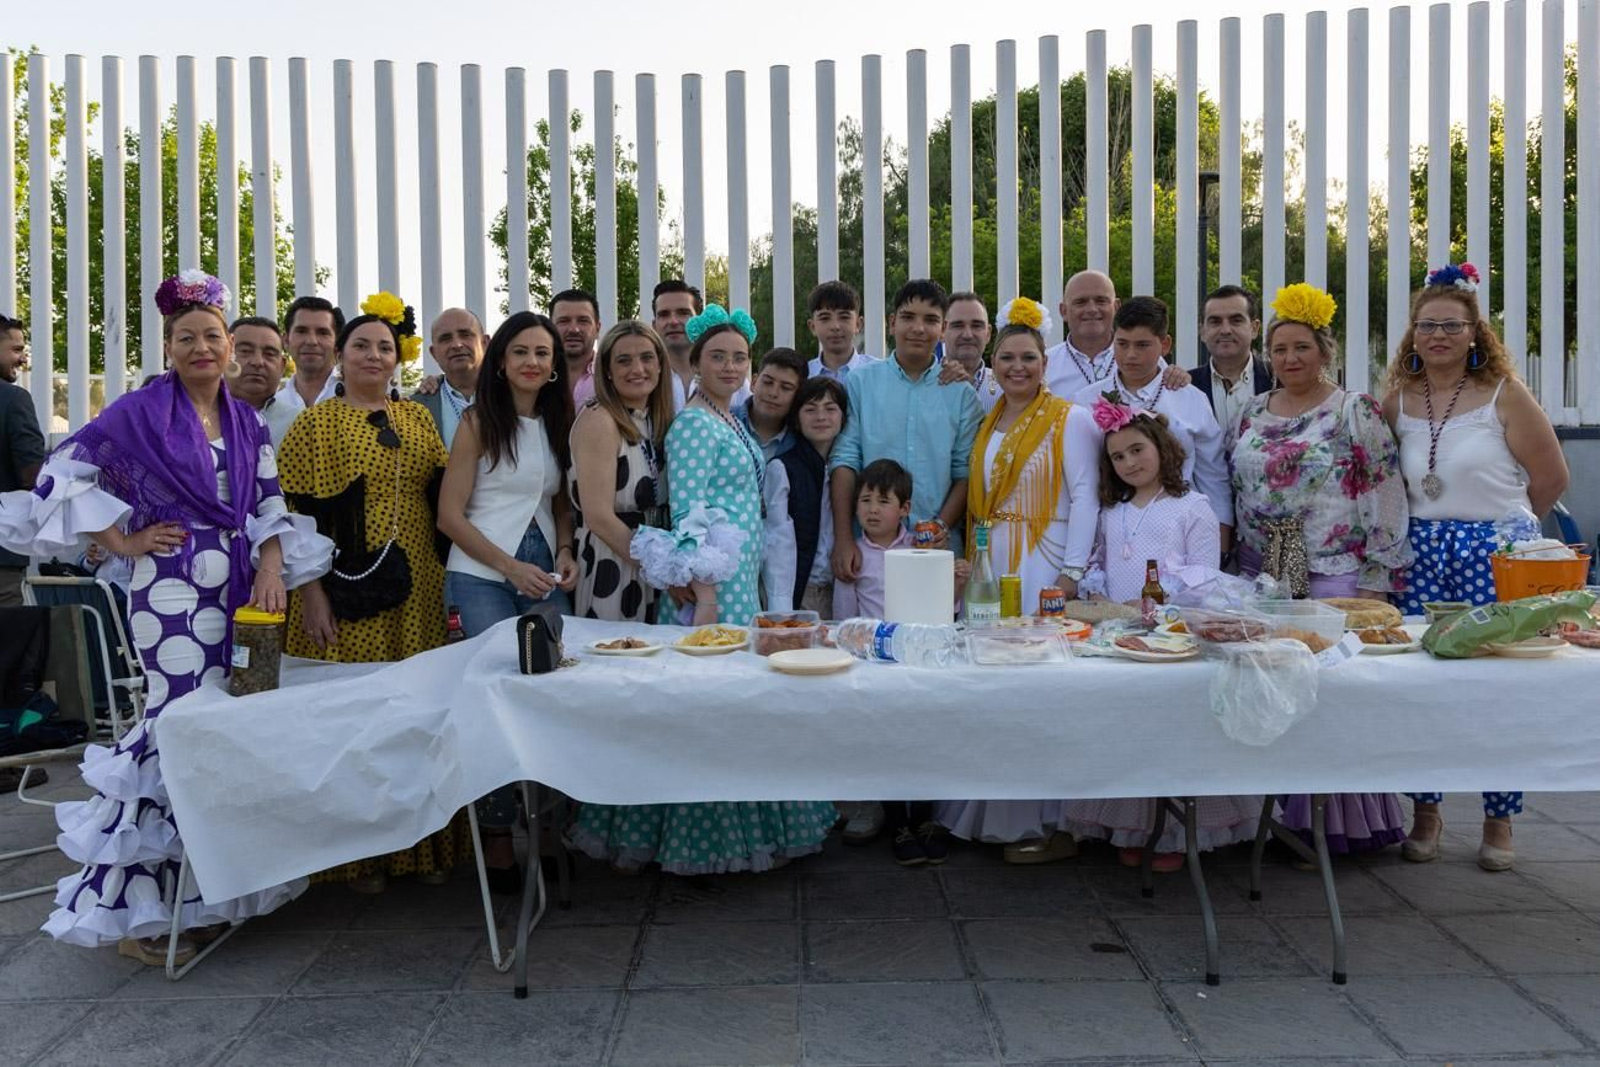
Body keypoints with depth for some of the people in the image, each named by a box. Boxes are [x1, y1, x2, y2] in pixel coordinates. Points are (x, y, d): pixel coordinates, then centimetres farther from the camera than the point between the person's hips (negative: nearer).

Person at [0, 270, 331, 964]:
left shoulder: (248, 423, 14)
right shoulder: (142, 411, 0)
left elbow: (270, 505, 12)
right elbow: (65, 472, -2)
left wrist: (271, 568, -3)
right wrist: (123, 542, -4)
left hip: (239, 589, 5)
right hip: (173, 590, -5)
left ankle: (193, 892, 18)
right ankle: (133, 911, 2)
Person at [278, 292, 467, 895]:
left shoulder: (418, 419, 13)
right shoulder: (314, 424, 1)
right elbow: (298, 517, -5)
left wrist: (444, 577, 7)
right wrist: (312, 595, -11)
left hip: (416, 594, 4)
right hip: (348, 596, -4)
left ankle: (425, 842, 20)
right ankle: (358, 853, 12)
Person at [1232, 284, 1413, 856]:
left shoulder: (1356, 412, -2)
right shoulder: (1252, 413, 12)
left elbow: (1386, 498, -6)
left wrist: (1376, 580, -11)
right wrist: (1237, 567, 13)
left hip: (1336, 575, -5)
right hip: (1262, 578, 5)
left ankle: (1346, 822, 11)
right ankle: (1293, 815, 18)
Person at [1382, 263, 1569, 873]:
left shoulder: (1503, 394, -3)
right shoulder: (1396, 398, 7)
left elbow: (1551, 478, 1)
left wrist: (1497, 522, 9)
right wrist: (1435, 522, 9)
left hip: (1494, 555, -3)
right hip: (1421, 553, 3)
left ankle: (1499, 822, 15)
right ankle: (1425, 813, 17)